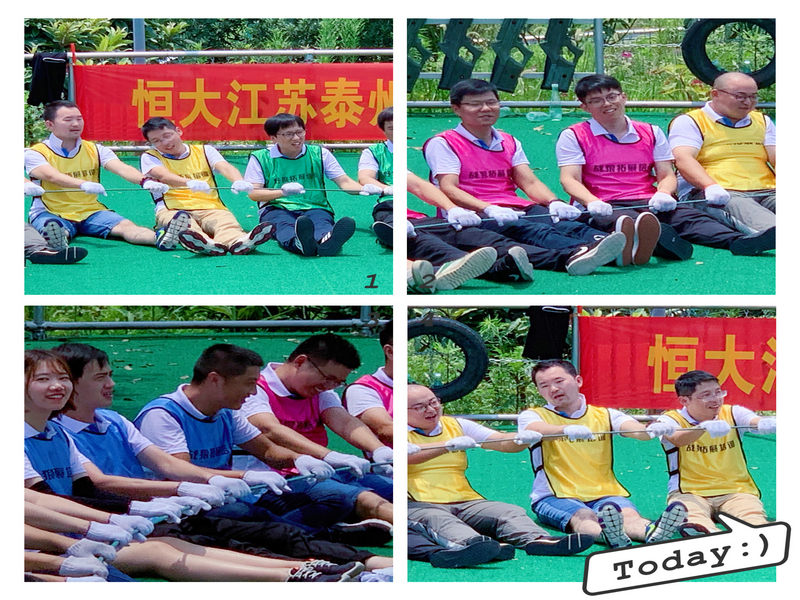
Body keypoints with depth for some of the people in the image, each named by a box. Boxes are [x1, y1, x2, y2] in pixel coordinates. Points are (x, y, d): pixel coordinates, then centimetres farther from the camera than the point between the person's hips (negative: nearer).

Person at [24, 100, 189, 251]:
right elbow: (52, 176, -26)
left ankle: (160, 238, -56)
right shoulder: (36, 153, -4)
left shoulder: (95, 150, 9)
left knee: (126, 226, -27)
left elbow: (121, 168, -10)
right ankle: (57, 240, -75)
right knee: (52, 227, -40)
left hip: (91, 212, 3)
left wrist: (145, 181, -33)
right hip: (51, 214, -3)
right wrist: (83, 184, -47)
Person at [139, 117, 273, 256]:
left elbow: (225, 167, -1)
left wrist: (238, 181, -28)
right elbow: (163, 176, -11)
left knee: (226, 222, -33)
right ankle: (204, 244, -73)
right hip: (173, 210, -2)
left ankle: (237, 242, -69)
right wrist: (190, 182, -35)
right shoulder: (150, 158, 12)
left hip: (211, 208, 2)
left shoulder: (204, 151, 19)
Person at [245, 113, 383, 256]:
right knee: (285, 226, -39)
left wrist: (363, 189, -17)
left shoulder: (320, 154, 14)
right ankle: (299, 244, -75)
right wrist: (282, 192, -23)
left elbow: (344, 181, 7)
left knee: (321, 222, -36)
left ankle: (326, 241, -73)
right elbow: (253, 194, -2)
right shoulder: (260, 158, 8)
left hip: (315, 208, 1)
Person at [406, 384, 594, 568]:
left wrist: (521, 440, -14)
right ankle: (472, 543, -68)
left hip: (466, 501, 5)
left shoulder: (457, 426, 21)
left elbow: (503, 442, 9)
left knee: (509, 512, -20)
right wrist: (448, 445, -30)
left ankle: (535, 539, -48)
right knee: (437, 519, -38)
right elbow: (408, 455, -19)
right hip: (418, 505, -5)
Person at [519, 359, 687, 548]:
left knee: (628, 515, -32)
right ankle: (607, 535, -70)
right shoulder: (532, 416, 6)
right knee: (584, 518, -37)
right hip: (556, 497, -2)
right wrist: (567, 430, -43)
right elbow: (536, 430, -20)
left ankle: (651, 533, -65)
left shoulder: (604, 415, 14)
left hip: (604, 494, 3)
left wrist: (651, 430, -34)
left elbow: (633, 429, -7)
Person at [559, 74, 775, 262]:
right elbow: (569, 179, -1)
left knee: (689, 216, -25)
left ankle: (738, 242, -53)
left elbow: (667, 175, 15)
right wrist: (592, 202, -24)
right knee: (625, 219, -41)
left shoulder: (651, 133, 20)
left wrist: (663, 193, -11)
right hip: (606, 208, -5)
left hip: (649, 204, 5)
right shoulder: (574, 136, 10)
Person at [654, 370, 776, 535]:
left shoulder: (732, 414, 8)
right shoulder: (672, 419, 1)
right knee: (693, 518, -38)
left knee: (753, 515, -33)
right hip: (690, 493, -2)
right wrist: (705, 427, -44)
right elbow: (677, 439, -23)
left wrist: (767, 423, -40)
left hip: (736, 490, 3)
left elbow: (755, 421, -13)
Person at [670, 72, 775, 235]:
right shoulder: (689, 122, 9)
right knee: (738, 206, -41)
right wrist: (711, 186, -30)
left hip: (765, 192, 5)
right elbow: (683, 160, -9)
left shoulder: (763, 122, 26)